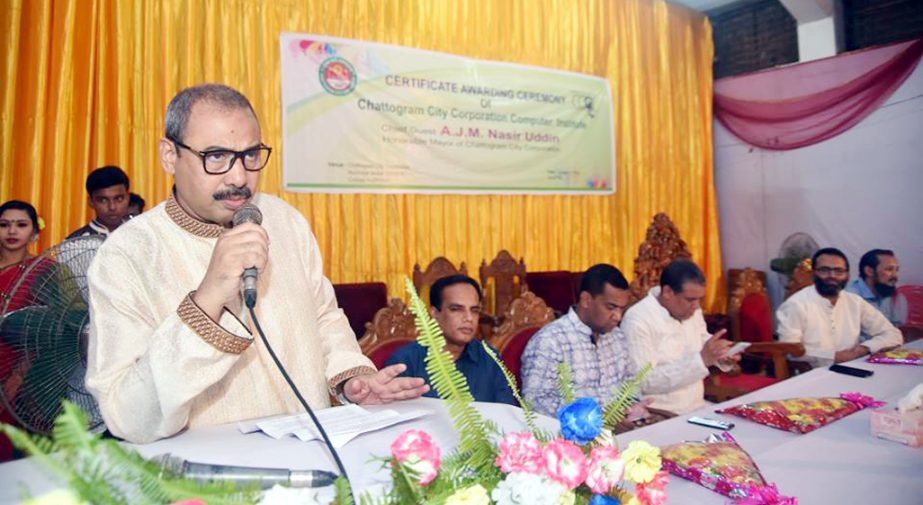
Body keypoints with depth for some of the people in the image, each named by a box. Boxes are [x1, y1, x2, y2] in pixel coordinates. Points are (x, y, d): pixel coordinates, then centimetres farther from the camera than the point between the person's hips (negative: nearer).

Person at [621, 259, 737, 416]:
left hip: (697, 408, 7)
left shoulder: (692, 310, 4)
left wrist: (722, 356, 0)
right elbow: (644, 382, -25)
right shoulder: (638, 320, -20)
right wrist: (702, 360, -29)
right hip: (659, 416, -7)